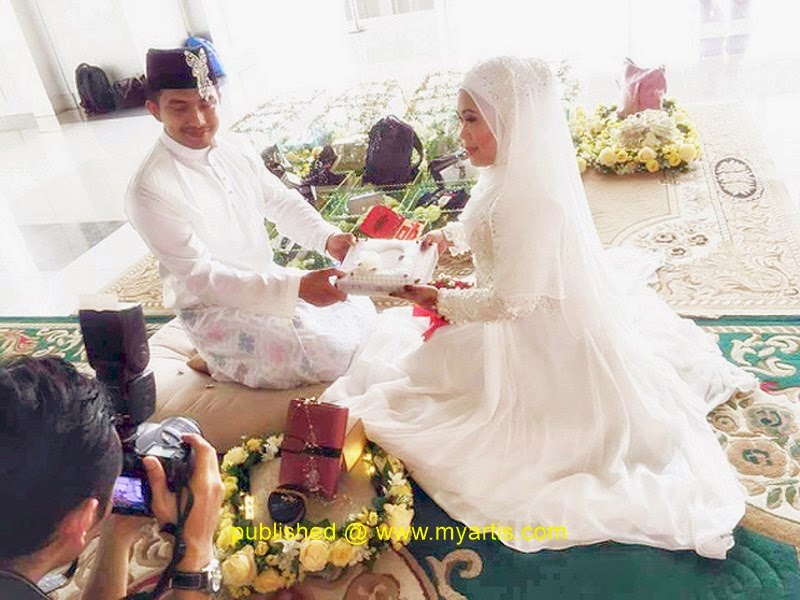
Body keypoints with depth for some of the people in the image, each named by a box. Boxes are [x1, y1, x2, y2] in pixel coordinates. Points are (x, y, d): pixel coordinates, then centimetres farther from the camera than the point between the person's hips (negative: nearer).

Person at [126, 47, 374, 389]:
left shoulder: (235, 156, 0)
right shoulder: (150, 190, -23)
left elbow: (283, 203, 6)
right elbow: (201, 277, -25)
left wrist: (328, 237, -16)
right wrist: (297, 287, -33)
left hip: (268, 282, 8)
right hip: (217, 312, -8)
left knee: (362, 310, 8)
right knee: (334, 353, -18)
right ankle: (221, 363, 6)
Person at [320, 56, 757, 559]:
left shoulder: (534, 198, -32)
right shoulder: (512, 173, -4)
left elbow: (513, 301, -28)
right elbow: (479, 224, 15)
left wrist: (441, 300, -20)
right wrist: (448, 236, -4)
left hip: (536, 344, -9)